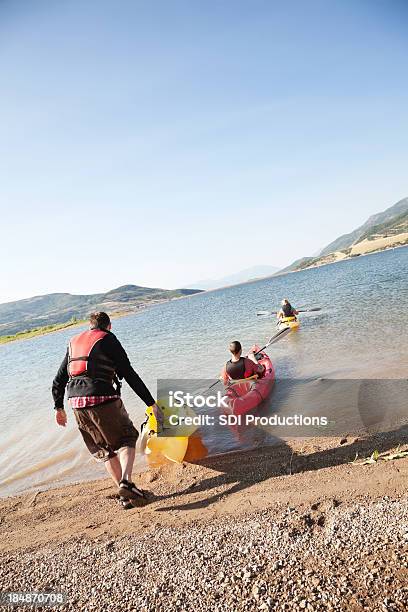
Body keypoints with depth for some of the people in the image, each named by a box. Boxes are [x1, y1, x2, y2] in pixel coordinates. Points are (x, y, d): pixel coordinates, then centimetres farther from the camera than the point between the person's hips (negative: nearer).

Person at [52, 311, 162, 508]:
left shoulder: (73, 342, 20)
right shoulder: (108, 339, 3)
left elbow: (58, 381, 21)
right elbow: (130, 375, -3)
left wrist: (59, 407, 33)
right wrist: (152, 403, -1)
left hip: (77, 403, 6)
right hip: (103, 399, -5)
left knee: (104, 450, 17)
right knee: (126, 439, 12)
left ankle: (125, 495, 19)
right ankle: (126, 482, -8)